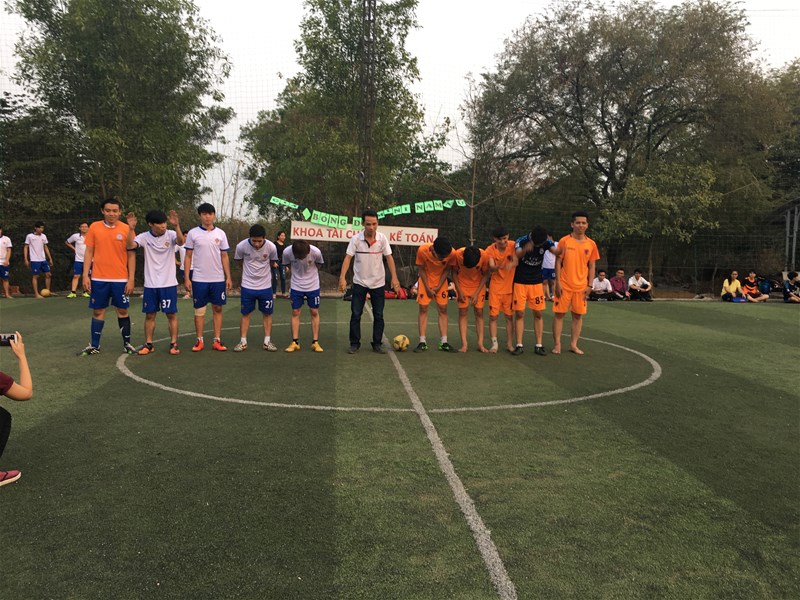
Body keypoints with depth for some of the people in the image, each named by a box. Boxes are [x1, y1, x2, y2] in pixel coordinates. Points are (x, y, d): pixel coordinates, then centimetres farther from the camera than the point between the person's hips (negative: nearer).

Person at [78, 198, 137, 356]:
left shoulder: (127, 229, -2)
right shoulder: (94, 227, 2)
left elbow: (131, 255, 0)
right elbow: (88, 252, 5)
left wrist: (131, 279, -5)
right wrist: (86, 275, -2)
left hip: (120, 279, -1)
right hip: (98, 278, 1)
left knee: (122, 310, 7)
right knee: (98, 311, 9)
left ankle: (127, 344, 19)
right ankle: (94, 346, 18)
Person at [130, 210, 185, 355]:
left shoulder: (171, 234, -6)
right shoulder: (144, 237, -2)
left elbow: (181, 241, -27)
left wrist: (176, 226, -43)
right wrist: (131, 229, -31)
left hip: (169, 283, -2)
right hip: (150, 284, 2)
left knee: (171, 314, 3)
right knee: (149, 315, 9)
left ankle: (174, 344, 12)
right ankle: (148, 344, 19)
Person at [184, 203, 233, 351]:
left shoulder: (220, 233, 5)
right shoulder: (193, 233, 0)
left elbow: (225, 257, 8)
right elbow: (188, 257, 2)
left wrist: (228, 277, 2)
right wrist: (187, 278, -4)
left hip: (218, 279, 2)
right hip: (199, 279, -2)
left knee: (217, 308, 4)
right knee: (199, 310, 4)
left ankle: (217, 340, 11)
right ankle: (200, 340, 13)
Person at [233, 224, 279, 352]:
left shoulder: (271, 247, -16)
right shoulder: (241, 246, -17)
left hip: (266, 286, 1)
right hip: (247, 286, -1)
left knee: (267, 313, 6)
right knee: (245, 313, 5)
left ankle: (267, 342, 15)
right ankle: (243, 342, 14)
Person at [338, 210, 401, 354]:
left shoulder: (382, 238, -8)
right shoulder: (356, 239, -11)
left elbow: (389, 258, -7)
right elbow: (348, 257, -15)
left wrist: (394, 277, -18)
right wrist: (342, 277, -26)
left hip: (378, 283, 1)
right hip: (359, 282, -1)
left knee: (378, 315, 5)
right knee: (355, 314, 0)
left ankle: (377, 344, 16)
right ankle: (354, 344, 12)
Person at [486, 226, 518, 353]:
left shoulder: (512, 246, -8)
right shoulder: (490, 250, -9)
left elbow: (516, 261, -23)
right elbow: (491, 268, -21)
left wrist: (511, 264, -47)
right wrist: (498, 267, -45)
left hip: (509, 286, 1)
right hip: (495, 287, 0)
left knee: (509, 316, 7)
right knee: (493, 315, -2)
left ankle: (509, 343, 16)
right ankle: (494, 343, 7)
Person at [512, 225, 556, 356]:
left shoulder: (547, 243, -9)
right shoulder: (521, 241, -16)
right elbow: (518, 255, -35)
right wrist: (525, 249, -58)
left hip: (537, 283, 2)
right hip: (520, 282, -2)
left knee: (538, 314, 3)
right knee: (519, 314, -2)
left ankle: (539, 345, 9)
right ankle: (519, 345, 4)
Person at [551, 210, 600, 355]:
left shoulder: (591, 244, 4)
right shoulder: (564, 241, -4)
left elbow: (591, 266, 8)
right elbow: (558, 263, -3)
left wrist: (590, 285, 1)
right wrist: (558, 283, -9)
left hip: (581, 287, 3)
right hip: (564, 285, -2)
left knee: (578, 315, 6)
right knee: (559, 314, 0)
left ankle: (573, 344, 17)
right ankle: (557, 344, 9)